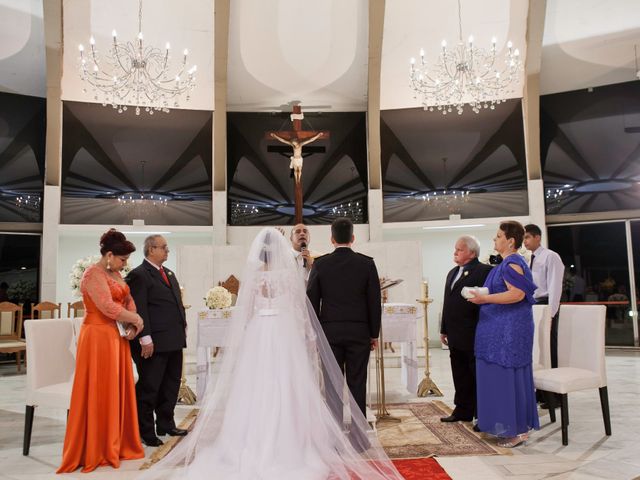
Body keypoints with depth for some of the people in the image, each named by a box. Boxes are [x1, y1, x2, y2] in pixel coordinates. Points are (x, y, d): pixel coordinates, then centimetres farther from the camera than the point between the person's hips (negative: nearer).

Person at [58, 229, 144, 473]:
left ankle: (116, 444, 24)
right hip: (99, 338, -8)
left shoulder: (115, 274, 13)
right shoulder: (93, 275, -15)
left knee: (118, 391, 13)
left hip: (117, 338, 8)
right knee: (99, 393, 1)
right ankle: (97, 450, 15)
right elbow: (109, 308, -22)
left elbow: (128, 300, 12)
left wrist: (131, 324, -6)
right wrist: (136, 320, -9)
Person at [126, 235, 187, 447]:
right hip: (154, 343, -9)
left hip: (174, 340, 9)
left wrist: (182, 329, 15)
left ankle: (165, 424, 32)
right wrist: (145, 338, -20)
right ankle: (145, 431, 16)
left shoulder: (169, 273, 16)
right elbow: (139, 309, -17)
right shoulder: (139, 275, -11)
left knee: (171, 385, 18)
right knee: (149, 388, 4)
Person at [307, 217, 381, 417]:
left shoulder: (320, 264, -2)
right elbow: (375, 301, -1)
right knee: (357, 384, 6)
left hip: (330, 332, 0)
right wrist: (374, 334, 8)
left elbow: (312, 301, 0)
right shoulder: (367, 263, -2)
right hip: (359, 333, 0)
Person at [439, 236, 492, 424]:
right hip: (456, 337, 8)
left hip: (474, 336, -8)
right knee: (460, 377, 15)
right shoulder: (452, 273, 16)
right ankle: (463, 411, 26)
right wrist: (444, 329, 17)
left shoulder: (484, 271, -11)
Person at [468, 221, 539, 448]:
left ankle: (517, 429, 6)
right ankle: (519, 425, 23)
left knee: (507, 375, -4)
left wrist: (485, 298, -21)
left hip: (509, 329, -10)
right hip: (503, 328, 10)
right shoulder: (506, 263, 16)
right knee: (508, 375, 14)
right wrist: (483, 296, 13)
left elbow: (517, 294, -25)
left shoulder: (512, 263, -15)